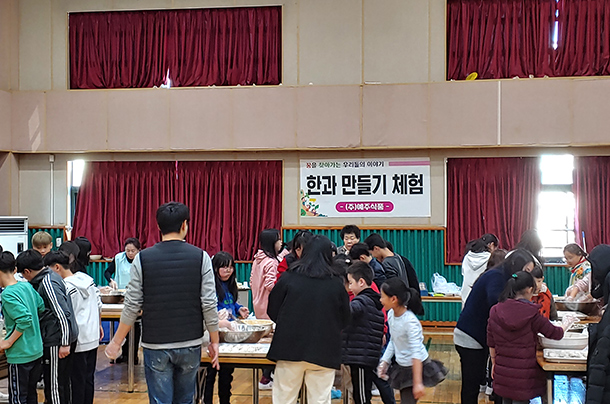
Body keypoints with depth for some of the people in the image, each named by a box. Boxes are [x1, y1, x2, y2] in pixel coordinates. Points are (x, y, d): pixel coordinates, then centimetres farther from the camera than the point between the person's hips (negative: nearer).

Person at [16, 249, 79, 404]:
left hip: (57, 341, -10)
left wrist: (65, 343, -22)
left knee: (54, 384, -2)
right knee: (63, 381, 18)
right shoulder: (52, 277, 13)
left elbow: (62, 314, -23)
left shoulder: (48, 283, -18)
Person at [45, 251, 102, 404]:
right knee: (89, 378, 15)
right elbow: (99, 305, 13)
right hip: (93, 338, 7)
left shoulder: (65, 287, -18)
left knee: (77, 381, 1)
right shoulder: (88, 279, 5)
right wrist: (99, 325, 24)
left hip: (78, 341, -7)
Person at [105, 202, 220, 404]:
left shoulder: (142, 259, -5)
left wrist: (117, 342, 7)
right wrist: (214, 341, 4)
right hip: (190, 344, 1)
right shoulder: (200, 257, -5)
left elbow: (132, 305, -4)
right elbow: (209, 305, -6)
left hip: (155, 344, -1)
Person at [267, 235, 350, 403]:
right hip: (324, 352, 0)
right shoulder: (336, 284, -1)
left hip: (290, 348, 0)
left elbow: (272, 310, 4)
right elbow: (345, 320, 9)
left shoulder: (288, 278, -4)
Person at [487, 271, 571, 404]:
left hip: (502, 371, 4)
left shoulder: (495, 311, -2)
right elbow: (555, 334, -2)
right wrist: (566, 324, 18)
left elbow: (491, 344, 6)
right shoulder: (531, 313, -14)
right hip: (523, 375, -4)